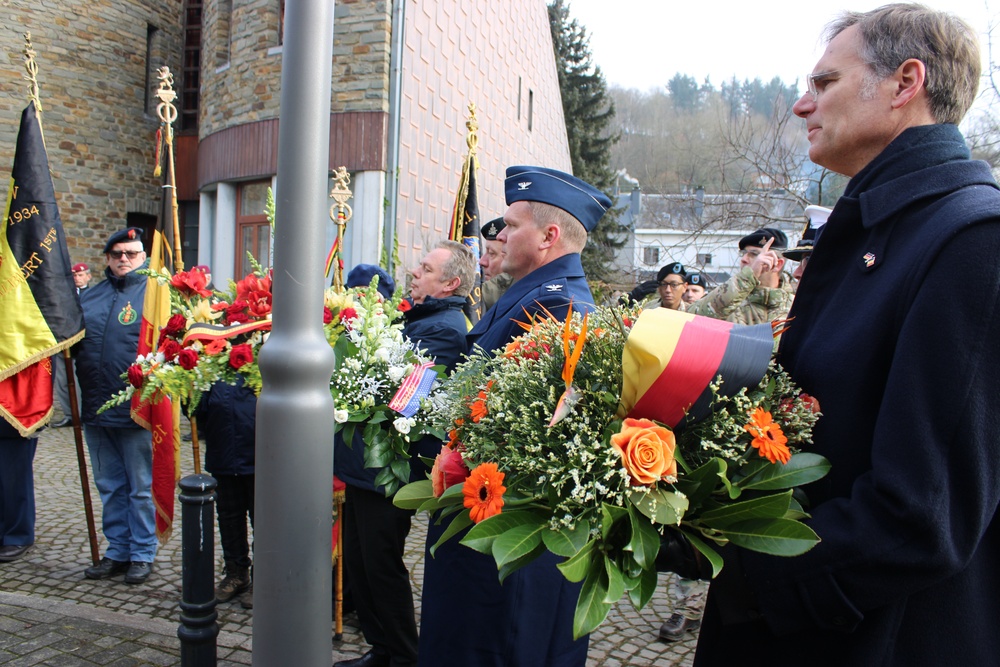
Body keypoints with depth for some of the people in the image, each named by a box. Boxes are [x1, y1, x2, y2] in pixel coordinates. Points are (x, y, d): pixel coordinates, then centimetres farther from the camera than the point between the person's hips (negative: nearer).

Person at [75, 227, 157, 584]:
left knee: (141, 488, 5)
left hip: (137, 411, -6)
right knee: (110, 486, 15)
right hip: (96, 409, 6)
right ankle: (118, 551, 28)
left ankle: (142, 554, 17)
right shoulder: (88, 296, 13)